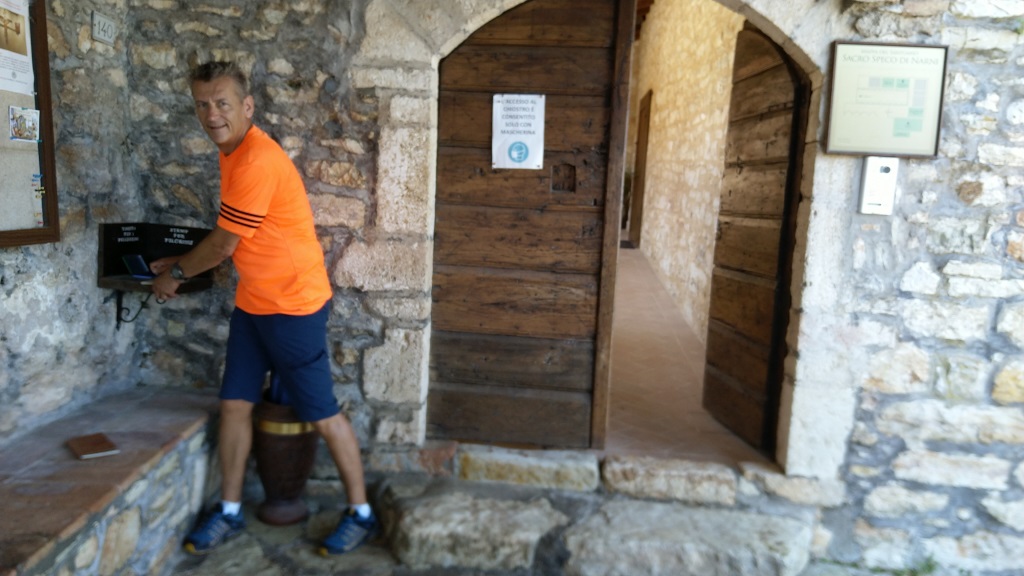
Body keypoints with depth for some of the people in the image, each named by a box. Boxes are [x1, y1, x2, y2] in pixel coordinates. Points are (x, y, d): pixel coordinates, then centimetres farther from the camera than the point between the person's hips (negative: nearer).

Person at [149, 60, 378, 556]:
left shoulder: (257, 161, -22)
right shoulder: (234, 152, 9)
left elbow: (222, 244, -15)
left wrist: (174, 274, 2)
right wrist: (181, 265, 14)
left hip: (293, 305, -9)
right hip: (252, 303, 9)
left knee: (321, 413, 2)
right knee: (234, 404, 12)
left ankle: (361, 514, 18)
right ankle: (229, 511, 29)